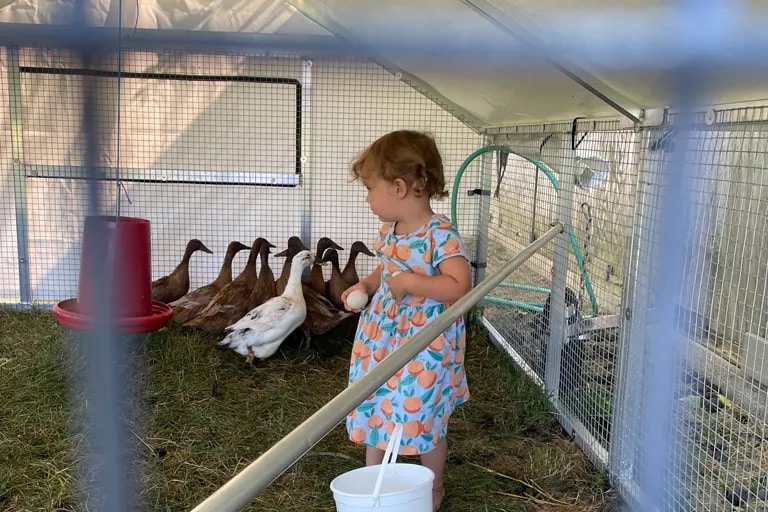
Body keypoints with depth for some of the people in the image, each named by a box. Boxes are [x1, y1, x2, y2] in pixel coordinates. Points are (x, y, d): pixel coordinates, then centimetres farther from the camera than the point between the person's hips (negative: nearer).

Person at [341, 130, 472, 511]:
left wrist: (410, 283, -29)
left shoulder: (440, 234, -23)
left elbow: (460, 287, -30)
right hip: (383, 335, 8)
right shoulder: (389, 230, 2)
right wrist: (366, 286, 2)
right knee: (376, 407, 17)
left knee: (423, 416, 8)